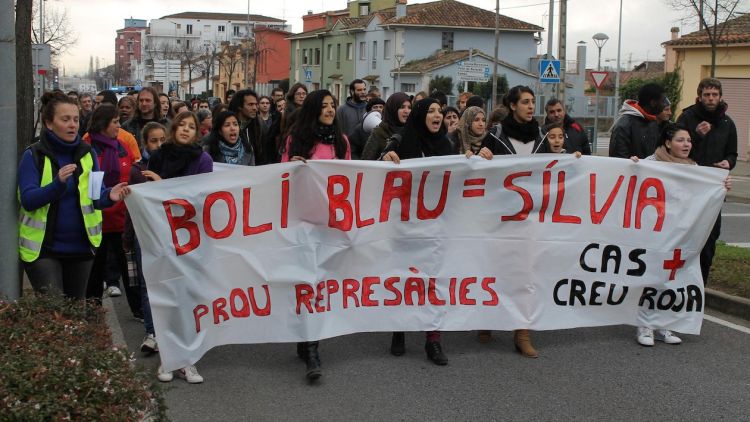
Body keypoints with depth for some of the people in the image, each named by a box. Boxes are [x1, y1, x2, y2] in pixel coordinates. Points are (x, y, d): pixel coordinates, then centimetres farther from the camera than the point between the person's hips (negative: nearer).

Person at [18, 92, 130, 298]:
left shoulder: (88, 153, 3)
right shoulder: (33, 155, -6)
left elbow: (96, 196, -2)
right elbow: (28, 200, -15)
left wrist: (109, 196, -25)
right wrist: (58, 183, -32)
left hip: (80, 245, 4)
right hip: (42, 248, -4)